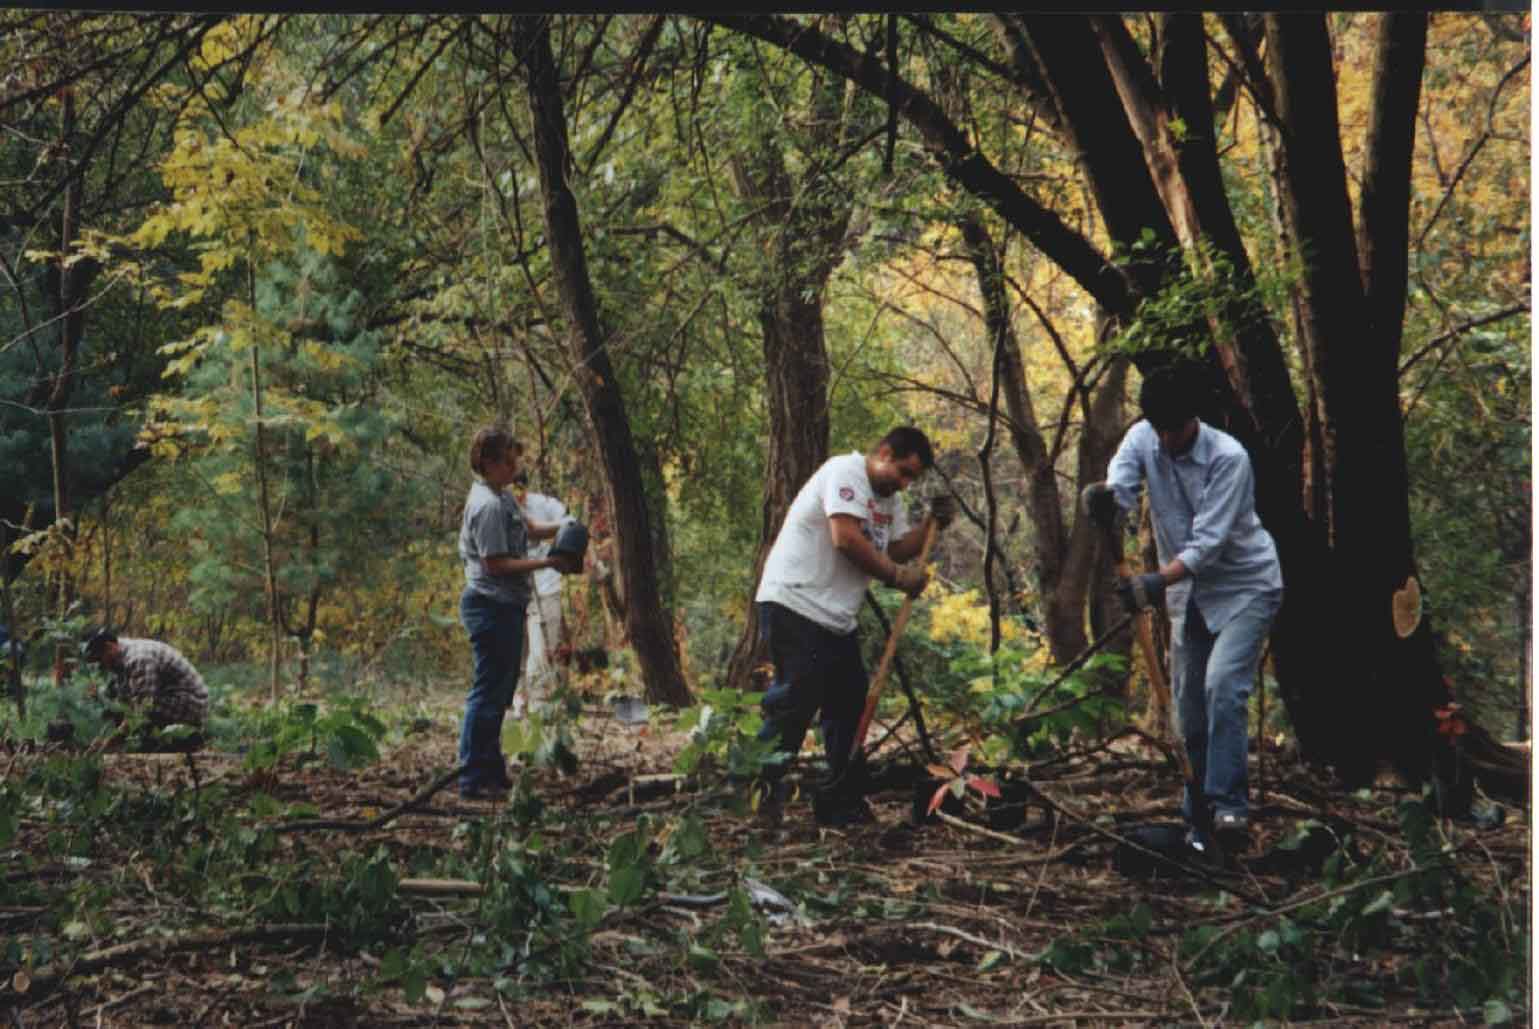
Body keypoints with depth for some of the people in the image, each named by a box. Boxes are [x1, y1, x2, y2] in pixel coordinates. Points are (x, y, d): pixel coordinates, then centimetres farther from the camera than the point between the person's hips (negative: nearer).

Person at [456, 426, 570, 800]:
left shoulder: (500, 496, 12)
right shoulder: (487, 506, -19)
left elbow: (527, 527, 25)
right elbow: (496, 563, -22)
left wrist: (561, 529, 7)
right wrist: (546, 563, -19)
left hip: (505, 606, 11)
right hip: (492, 605, -11)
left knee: (499, 692, 17)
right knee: (488, 692, -7)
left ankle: (493, 773, 26)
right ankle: (472, 780, -3)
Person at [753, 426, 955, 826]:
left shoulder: (889, 499, 18)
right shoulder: (845, 472, -12)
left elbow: (896, 550, 14)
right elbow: (846, 539, -22)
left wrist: (932, 525, 1)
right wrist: (898, 576, -14)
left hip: (836, 618, 10)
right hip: (794, 604, -10)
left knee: (850, 701, 10)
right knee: (796, 702, -14)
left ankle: (838, 801, 18)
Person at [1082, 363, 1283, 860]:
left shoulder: (1228, 457, -22)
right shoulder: (1143, 438, -6)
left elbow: (1208, 540, -28)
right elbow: (1121, 484, -23)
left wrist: (1158, 581, -41)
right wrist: (1104, 495, -48)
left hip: (1245, 586, -6)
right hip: (1190, 594, 6)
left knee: (1222, 685, -25)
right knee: (1189, 709, 7)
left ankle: (1229, 807, -23)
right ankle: (1199, 822, 16)